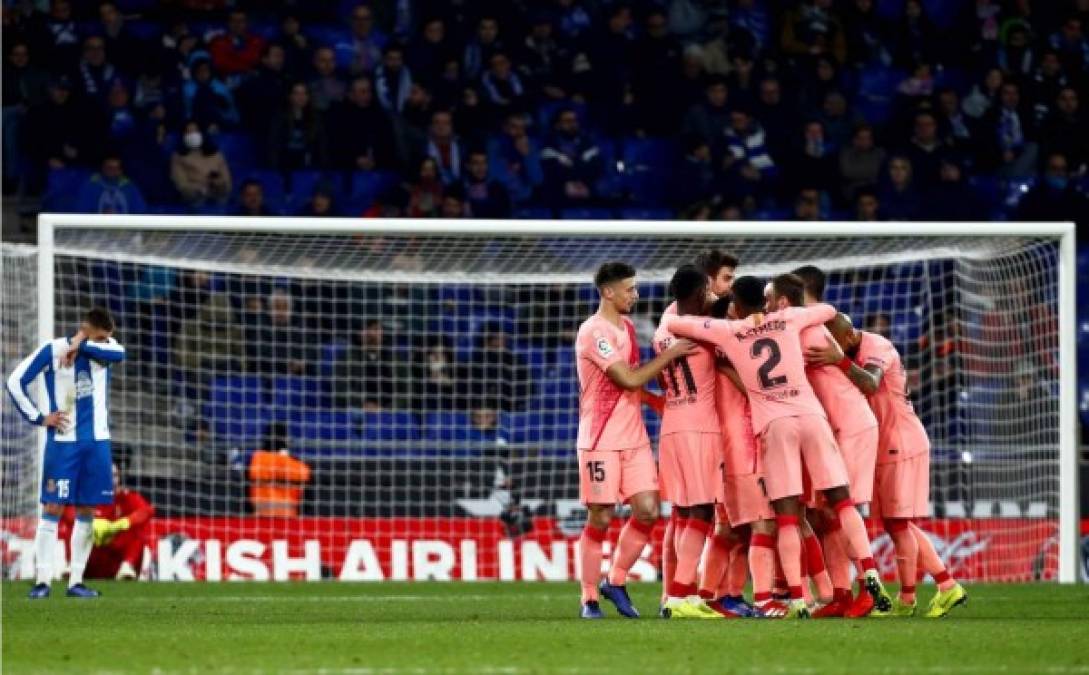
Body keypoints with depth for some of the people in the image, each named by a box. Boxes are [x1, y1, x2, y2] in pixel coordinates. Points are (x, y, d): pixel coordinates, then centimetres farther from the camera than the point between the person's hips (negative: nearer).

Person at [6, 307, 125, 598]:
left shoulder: (103, 348, 5)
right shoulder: (52, 350, -6)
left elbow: (119, 353, -19)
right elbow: (16, 381, -5)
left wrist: (81, 346, -27)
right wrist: (39, 418, -6)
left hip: (97, 442, 4)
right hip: (63, 441, -4)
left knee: (87, 511, 4)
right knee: (53, 507, -7)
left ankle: (76, 581, 8)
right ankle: (42, 580, -7)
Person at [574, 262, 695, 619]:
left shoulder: (626, 326, 14)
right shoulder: (594, 332, -15)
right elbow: (629, 379, -19)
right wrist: (670, 354, -13)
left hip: (634, 438, 8)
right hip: (601, 440, -8)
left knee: (647, 510, -2)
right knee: (600, 518, -3)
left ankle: (616, 582, 14)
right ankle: (589, 599, 6)